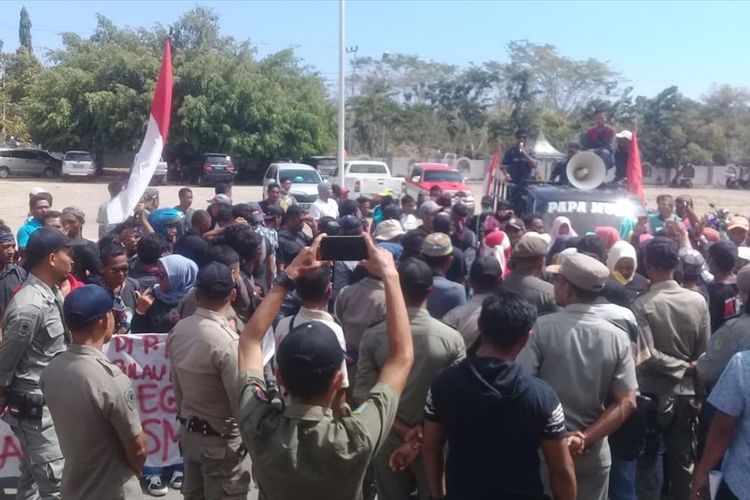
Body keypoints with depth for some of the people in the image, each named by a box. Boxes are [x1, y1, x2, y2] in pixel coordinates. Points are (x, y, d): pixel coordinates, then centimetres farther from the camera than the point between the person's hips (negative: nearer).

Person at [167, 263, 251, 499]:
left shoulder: (178, 330, -4)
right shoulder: (228, 341, -26)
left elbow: (176, 385, 7)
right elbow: (241, 400, -21)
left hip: (188, 430, 7)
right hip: (221, 438, -7)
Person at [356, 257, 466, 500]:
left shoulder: (373, 336, -13)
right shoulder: (452, 338, -15)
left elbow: (363, 394, -13)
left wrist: (404, 431, -12)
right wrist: (424, 433, -11)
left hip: (390, 440, 1)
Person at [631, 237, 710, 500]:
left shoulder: (641, 305, -18)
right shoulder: (698, 300, -6)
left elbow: (649, 356, -22)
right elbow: (704, 352, 0)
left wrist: (682, 367, -9)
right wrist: (688, 367, 10)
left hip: (653, 394, -3)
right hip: (686, 392, 4)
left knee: (648, 460, 12)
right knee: (682, 461, 16)